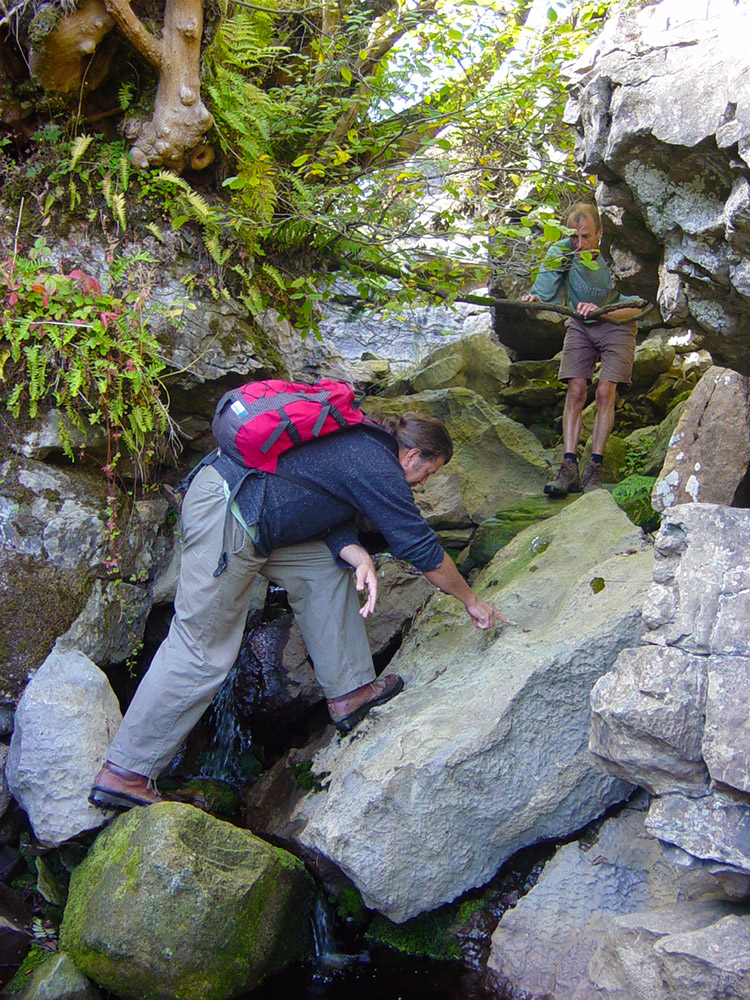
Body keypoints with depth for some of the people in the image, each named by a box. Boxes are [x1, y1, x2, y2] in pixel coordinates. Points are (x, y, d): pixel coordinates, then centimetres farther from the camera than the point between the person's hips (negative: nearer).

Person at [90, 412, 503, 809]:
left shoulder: (358, 445, 20)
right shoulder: (377, 469, -8)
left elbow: (331, 520, 17)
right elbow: (424, 550, -3)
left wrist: (359, 557, -4)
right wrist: (472, 601, 10)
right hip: (226, 518, -11)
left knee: (327, 568, 13)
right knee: (201, 650, -5)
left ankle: (349, 691, 18)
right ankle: (124, 773, 2)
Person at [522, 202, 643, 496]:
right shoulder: (561, 253, -13)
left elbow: (636, 308, -21)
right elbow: (544, 290, -20)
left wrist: (600, 311, -37)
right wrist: (533, 298, -44)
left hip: (616, 325, -2)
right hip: (579, 325, 2)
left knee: (605, 392, -15)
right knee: (575, 392, -10)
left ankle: (594, 469, -10)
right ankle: (569, 468, -13)